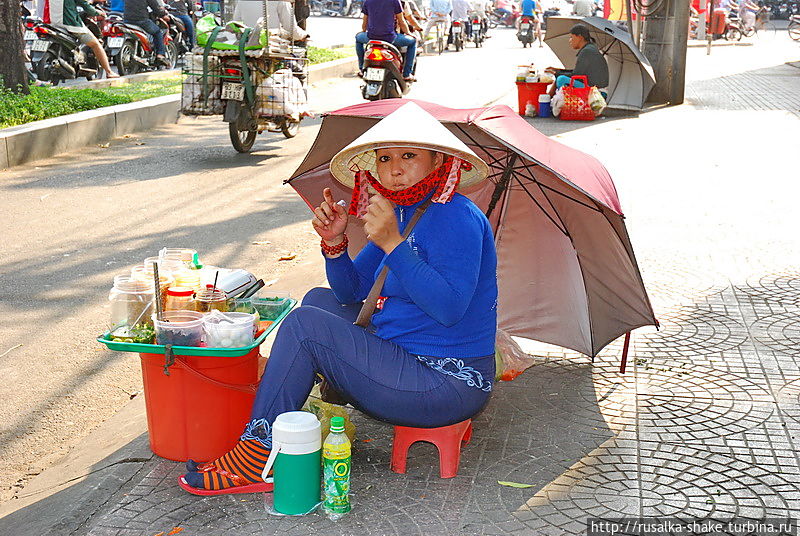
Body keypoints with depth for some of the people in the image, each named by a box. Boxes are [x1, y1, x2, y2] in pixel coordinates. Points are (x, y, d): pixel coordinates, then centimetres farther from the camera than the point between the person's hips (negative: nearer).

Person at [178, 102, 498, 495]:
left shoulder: (457, 218, -16)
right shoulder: (404, 213, 11)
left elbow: (449, 308, -29)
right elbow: (352, 292, 12)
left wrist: (393, 244, -30)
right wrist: (334, 243, -7)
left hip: (448, 384, -10)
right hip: (406, 355, 10)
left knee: (305, 324, -16)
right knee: (320, 299, 21)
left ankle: (258, 455, -8)